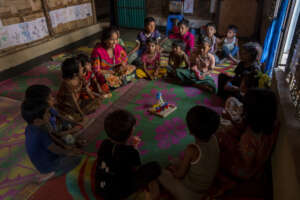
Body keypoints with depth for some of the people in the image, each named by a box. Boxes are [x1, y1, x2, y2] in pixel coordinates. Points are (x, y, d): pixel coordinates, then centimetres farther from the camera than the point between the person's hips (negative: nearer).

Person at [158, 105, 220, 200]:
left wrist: (171, 170, 2)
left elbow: (180, 174, -20)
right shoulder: (213, 139, -16)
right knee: (175, 163, 22)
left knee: (162, 174, 12)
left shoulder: (192, 150, -36)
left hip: (192, 192, -6)